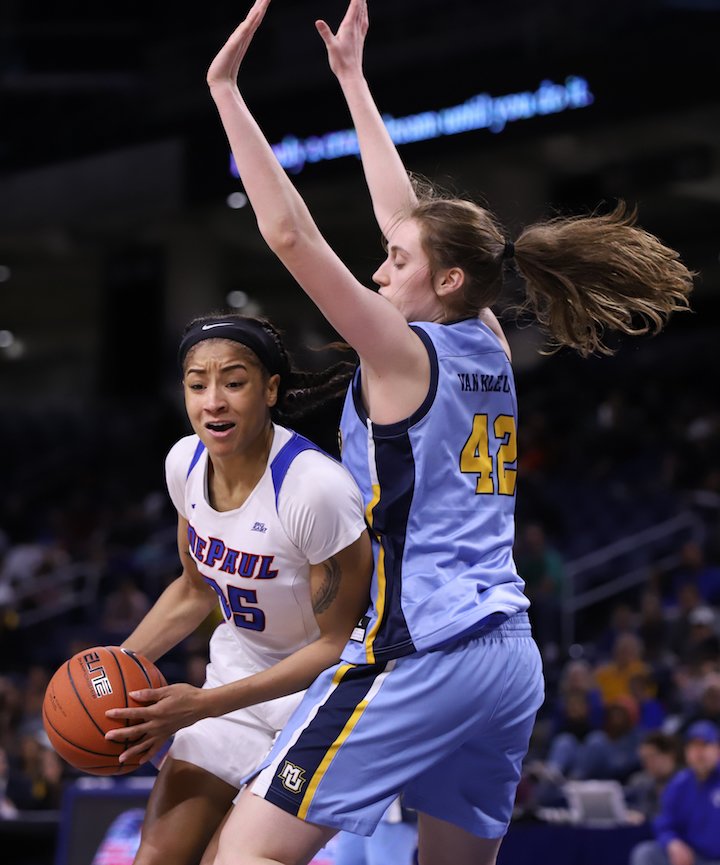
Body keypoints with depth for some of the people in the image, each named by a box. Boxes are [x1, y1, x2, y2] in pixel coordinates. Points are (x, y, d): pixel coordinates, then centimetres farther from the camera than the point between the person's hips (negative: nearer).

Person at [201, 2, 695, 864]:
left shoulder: (405, 353, -8)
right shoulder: (487, 346, 12)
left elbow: (289, 234, -15)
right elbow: (404, 213, 23)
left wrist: (226, 90, -12)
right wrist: (350, 77, 30)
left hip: (417, 655, -8)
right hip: (510, 660, 9)